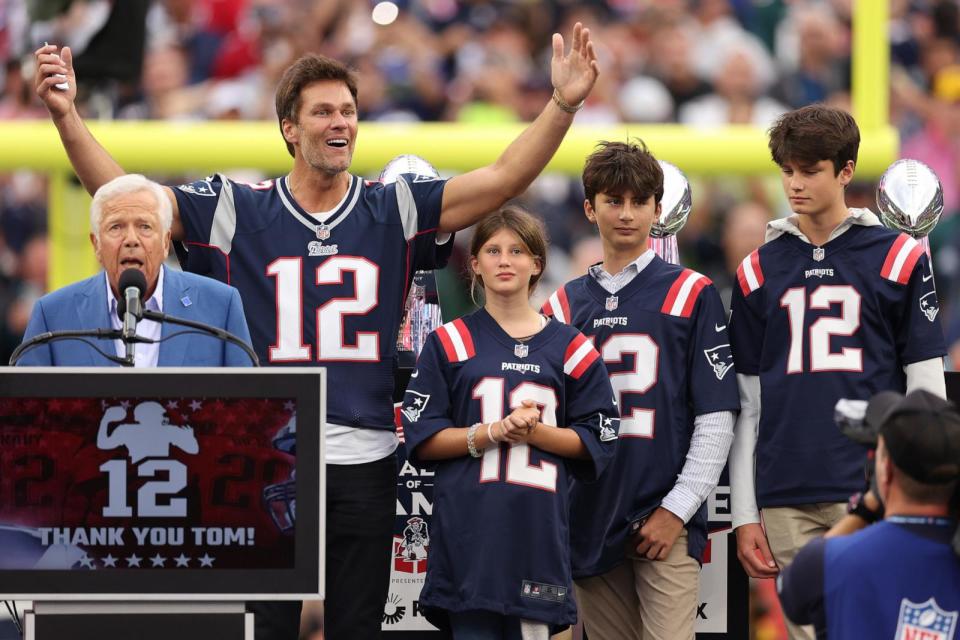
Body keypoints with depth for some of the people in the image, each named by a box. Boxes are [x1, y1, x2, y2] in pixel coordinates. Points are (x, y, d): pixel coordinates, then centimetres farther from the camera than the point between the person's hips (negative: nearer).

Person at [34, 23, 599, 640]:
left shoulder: (394, 212, 6)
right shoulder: (239, 212, 4)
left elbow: (503, 180, -2)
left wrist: (563, 105, -15)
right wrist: (68, 116, -13)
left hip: (365, 465, 1)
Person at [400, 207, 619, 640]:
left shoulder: (568, 348, 10)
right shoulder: (449, 344, 8)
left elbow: (596, 441, 8)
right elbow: (422, 438, 2)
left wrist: (535, 432, -9)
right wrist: (496, 432, -12)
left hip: (539, 526, 1)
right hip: (468, 533, -1)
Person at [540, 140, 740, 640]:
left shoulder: (691, 295, 2)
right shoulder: (565, 304, 12)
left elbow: (716, 419, -2)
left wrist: (677, 509, -9)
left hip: (666, 522, -4)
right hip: (590, 522, 4)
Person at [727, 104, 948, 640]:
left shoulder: (899, 259, 4)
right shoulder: (759, 270, 12)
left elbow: (927, 392, 3)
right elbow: (746, 405, 13)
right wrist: (745, 515, 7)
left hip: (876, 495, -3)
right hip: (788, 502, 3)